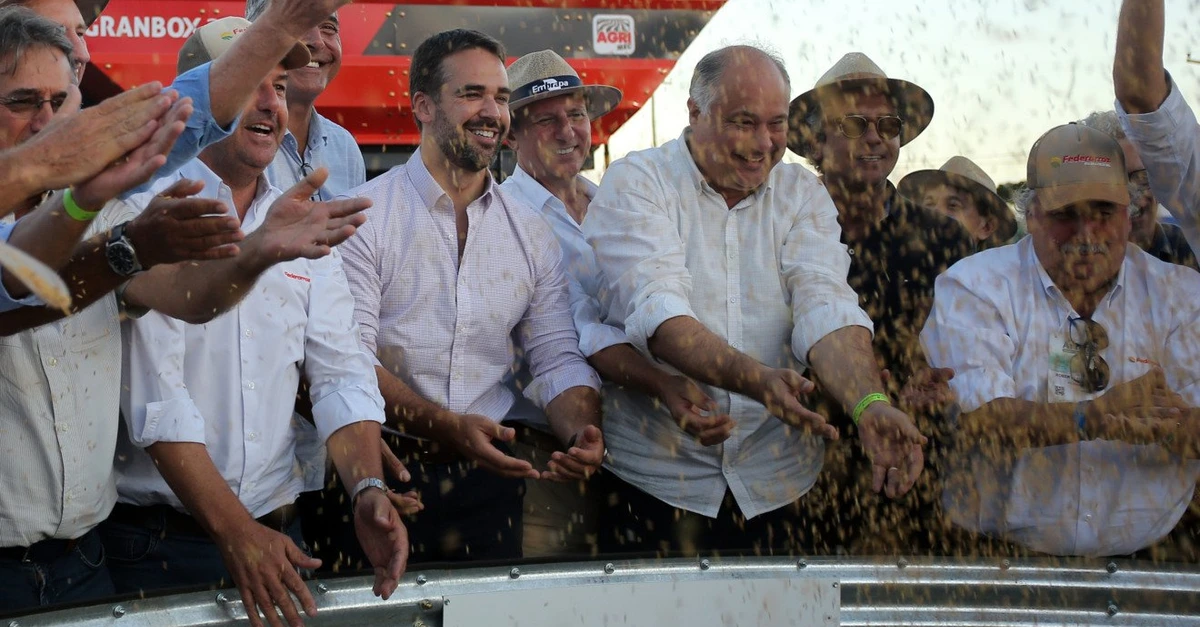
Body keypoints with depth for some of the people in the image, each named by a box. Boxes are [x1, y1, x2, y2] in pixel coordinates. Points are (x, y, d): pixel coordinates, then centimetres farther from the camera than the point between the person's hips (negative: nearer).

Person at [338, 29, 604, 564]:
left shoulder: (532, 233, 10)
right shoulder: (363, 216, -5)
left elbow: (558, 359, 8)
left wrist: (581, 433, -13)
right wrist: (448, 426, -25)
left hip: (488, 473, 4)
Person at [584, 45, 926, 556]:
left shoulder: (801, 193, 7)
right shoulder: (634, 184, -5)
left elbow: (825, 308, -9)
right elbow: (659, 311, -20)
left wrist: (869, 404, -28)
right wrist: (754, 379, -37)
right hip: (656, 480, -3)